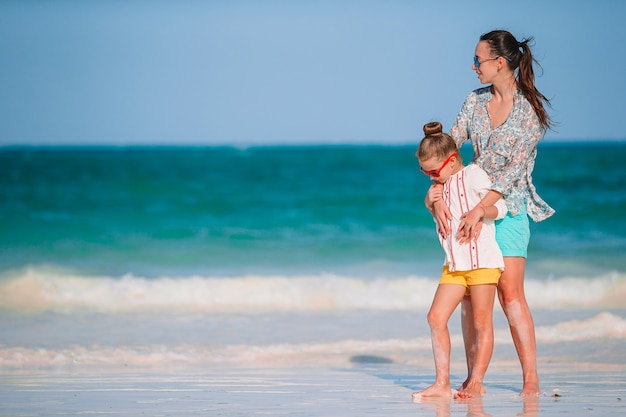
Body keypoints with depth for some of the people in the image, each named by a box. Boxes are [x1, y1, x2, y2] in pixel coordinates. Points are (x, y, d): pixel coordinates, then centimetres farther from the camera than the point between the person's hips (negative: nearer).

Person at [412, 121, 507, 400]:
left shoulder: (473, 174, -6)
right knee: (436, 317, -4)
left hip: (483, 259, -7)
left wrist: (482, 210, -29)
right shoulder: (442, 185, 15)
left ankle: (476, 382, 2)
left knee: (481, 322, -3)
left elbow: (500, 207, -8)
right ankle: (442, 384, -3)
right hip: (454, 263, 7)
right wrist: (435, 203, 2)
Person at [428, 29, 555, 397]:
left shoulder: (529, 109, -10)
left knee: (510, 292, -11)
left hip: (509, 206, -5)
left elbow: (515, 167, -17)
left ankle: (531, 378, -7)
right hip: (472, 204, 5)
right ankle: (473, 377, 4)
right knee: (470, 294, 0)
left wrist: (479, 209, -24)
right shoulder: (476, 101, 7)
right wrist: (437, 197, -12)